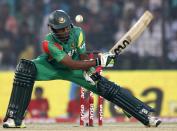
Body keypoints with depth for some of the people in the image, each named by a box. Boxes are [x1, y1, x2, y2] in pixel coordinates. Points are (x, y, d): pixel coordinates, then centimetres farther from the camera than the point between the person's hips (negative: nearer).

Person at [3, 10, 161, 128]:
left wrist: (89, 70, -29)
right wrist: (98, 61, -45)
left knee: (106, 87, -14)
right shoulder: (49, 43, -35)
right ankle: (15, 117, -33)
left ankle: (147, 114, -14)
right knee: (25, 68, -34)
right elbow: (72, 64, -39)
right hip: (51, 67, -3)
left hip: (75, 68, 3)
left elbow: (83, 56, -9)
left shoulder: (77, 33, -23)